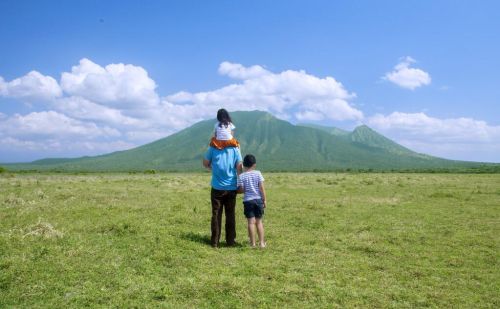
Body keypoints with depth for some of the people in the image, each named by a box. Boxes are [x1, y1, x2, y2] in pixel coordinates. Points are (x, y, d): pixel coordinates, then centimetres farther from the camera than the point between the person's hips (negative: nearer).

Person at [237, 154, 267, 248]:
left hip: (248, 201, -1)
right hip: (258, 199, 1)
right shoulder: (258, 173, -2)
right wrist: (264, 200, 2)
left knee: (251, 222, 2)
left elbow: (241, 190, -7)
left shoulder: (241, 176, -4)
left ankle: (253, 243, 5)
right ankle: (261, 242, 13)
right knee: (259, 221, 11)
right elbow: (262, 188, -4)